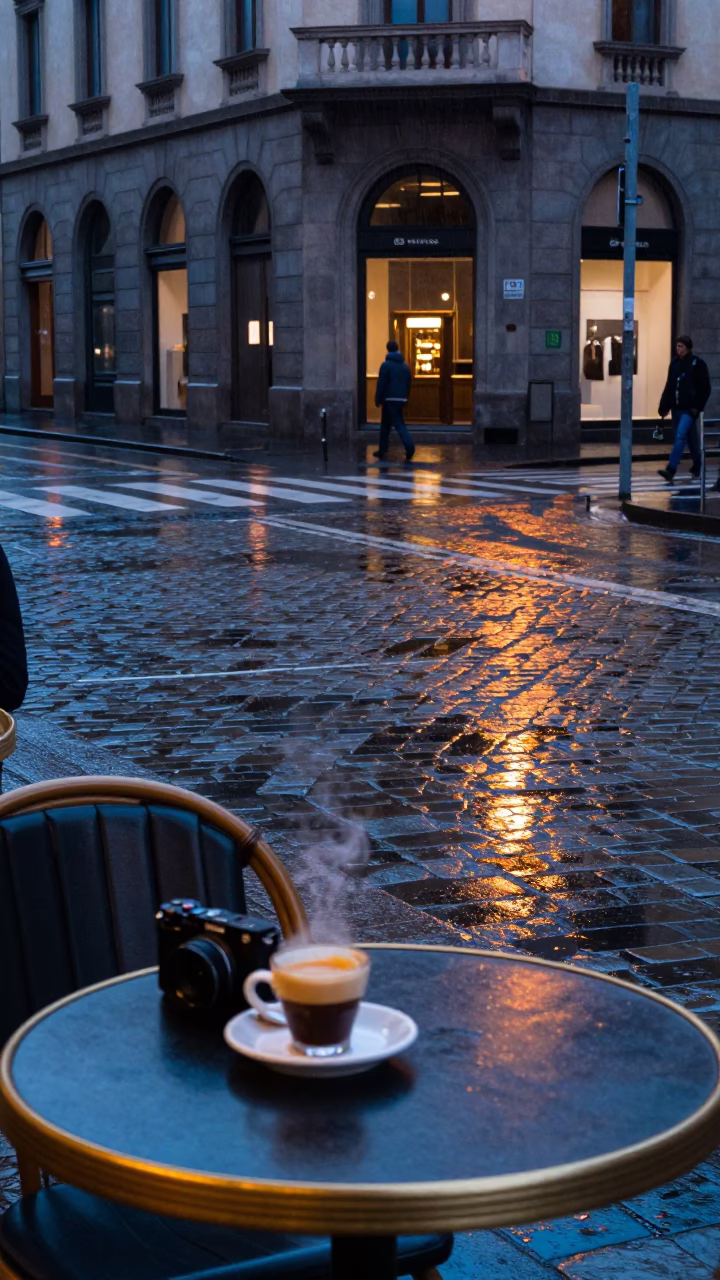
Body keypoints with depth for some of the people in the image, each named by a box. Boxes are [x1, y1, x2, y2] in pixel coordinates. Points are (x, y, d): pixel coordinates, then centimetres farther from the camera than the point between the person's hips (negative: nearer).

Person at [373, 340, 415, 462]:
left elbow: (381, 384, -11)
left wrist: (378, 399, -6)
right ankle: (382, 450, 5)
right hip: (401, 399, 6)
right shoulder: (405, 366, 11)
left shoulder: (386, 365, -8)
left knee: (399, 424, -5)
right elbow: (408, 384, 13)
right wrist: (405, 399, 20)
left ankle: (409, 446, -15)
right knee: (385, 424, 12)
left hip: (390, 399, -6)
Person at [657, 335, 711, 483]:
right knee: (691, 439, 16)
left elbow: (705, 388, -6)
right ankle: (697, 466, 30)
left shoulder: (697, 364, -6)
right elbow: (669, 387, 12)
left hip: (689, 409, -6)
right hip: (677, 408, 6)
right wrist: (664, 407, 6)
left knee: (680, 436, -17)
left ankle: (671, 470, -25)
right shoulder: (675, 363, 10)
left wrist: (697, 407, -13)